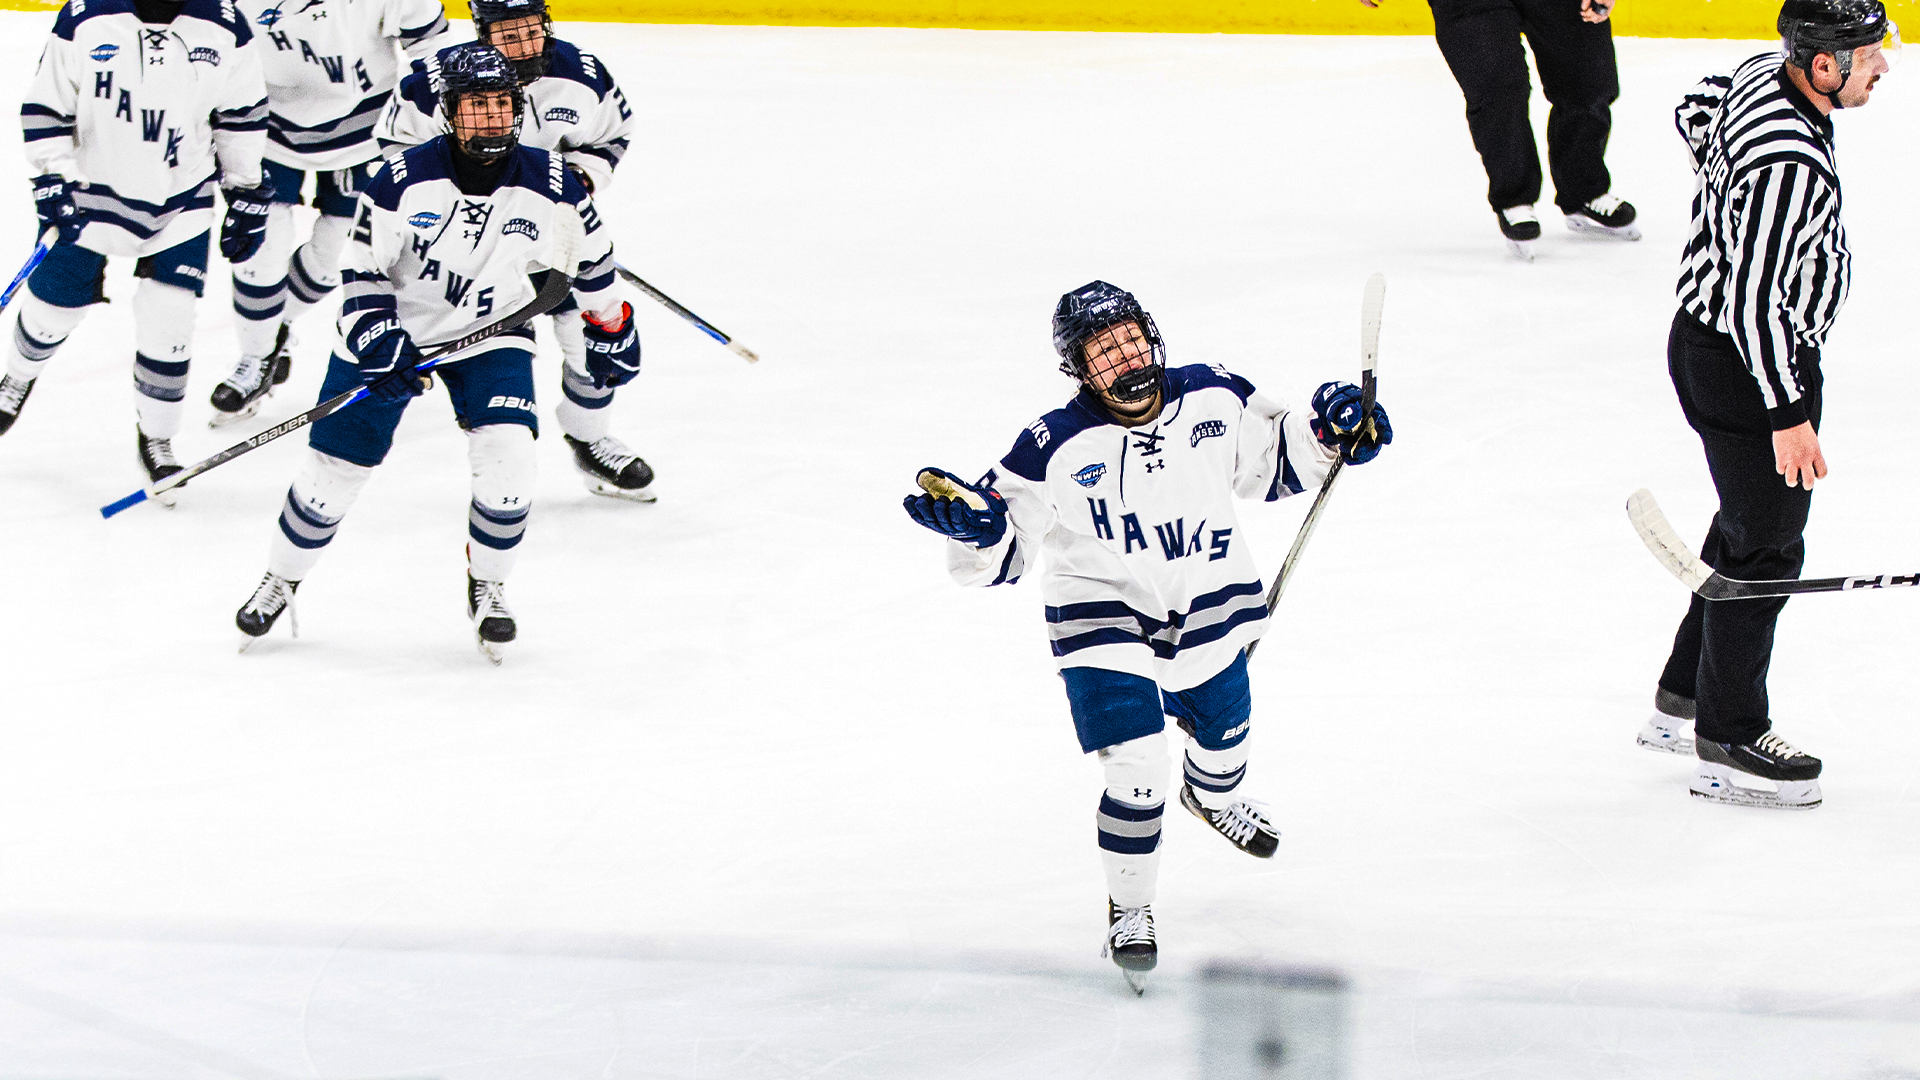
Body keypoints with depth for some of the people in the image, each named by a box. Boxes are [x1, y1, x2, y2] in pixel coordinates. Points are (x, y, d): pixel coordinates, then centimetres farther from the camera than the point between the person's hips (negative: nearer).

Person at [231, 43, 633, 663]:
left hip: (490, 334, 1)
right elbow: (362, 268, -11)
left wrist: (609, 324, 14)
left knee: (507, 458, -19)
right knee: (336, 466, -1)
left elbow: (591, 255, 4)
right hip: (394, 328, -1)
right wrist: (375, 339, -23)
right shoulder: (406, 179, -21)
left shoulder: (550, 185, -15)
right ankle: (280, 581, 23)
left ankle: (487, 586, 6)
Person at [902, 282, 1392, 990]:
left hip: (1210, 614, 4)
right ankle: (1129, 909, 10)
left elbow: (1272, 461, 7)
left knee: (1224, 739, 25)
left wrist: (1326, 431, -10)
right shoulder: (1057, 448, -22)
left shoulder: (1215, 401, -12)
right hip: (1105, 624, -4)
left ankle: (1212, 797, 63)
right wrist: (970, 521, -35)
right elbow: (1005, 549, -15)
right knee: (1137, 773, -14)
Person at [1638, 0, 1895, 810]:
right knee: (1767, 549, -2)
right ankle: (1729, 745, 7)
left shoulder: (1763, 76, -3)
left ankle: (1682, 703, 32)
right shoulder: (1791, 164, -32)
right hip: (1746, 367, -10)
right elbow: (1754, 297, -30)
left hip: (1709, 337, 10)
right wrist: (1787, 415, -24)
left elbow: (1695, 114, 19)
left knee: (1747, 528, 21)